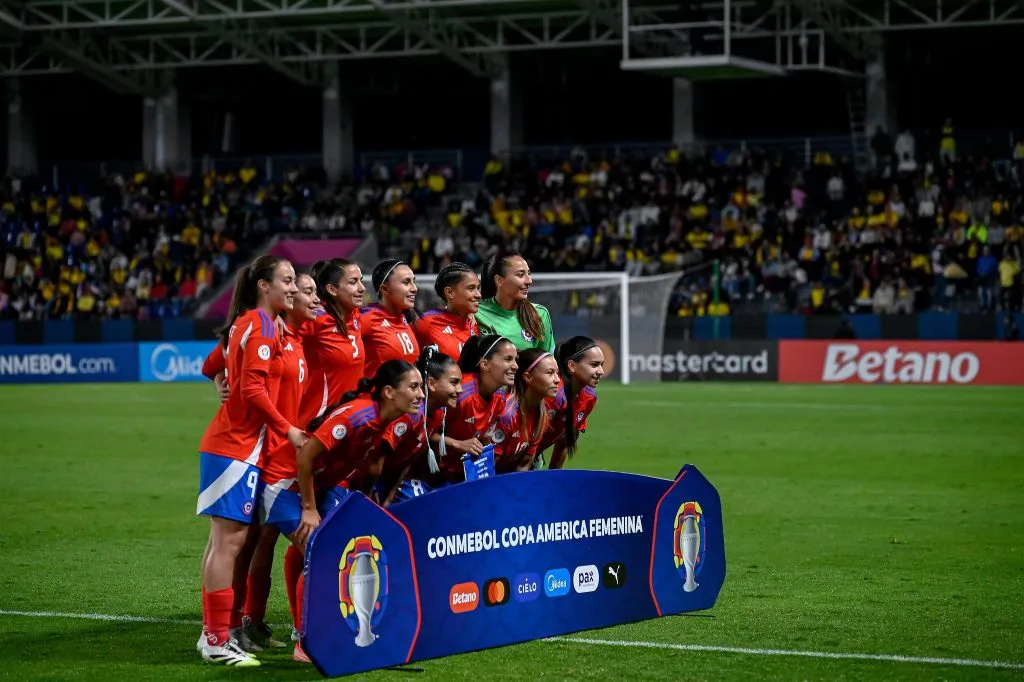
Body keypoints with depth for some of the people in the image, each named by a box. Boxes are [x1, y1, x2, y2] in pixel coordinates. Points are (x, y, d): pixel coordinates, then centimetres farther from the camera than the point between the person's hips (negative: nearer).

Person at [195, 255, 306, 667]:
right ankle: (217, 641, -7)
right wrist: (288, 429, -13)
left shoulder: (245, 324, 15)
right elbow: (254, 389, -19)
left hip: (231, 444, 10)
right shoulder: (261, 327, -13)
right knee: (230, 540, -8)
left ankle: (214, 634, 16)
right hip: (236, 447, -10)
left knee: (227, 540, 11)